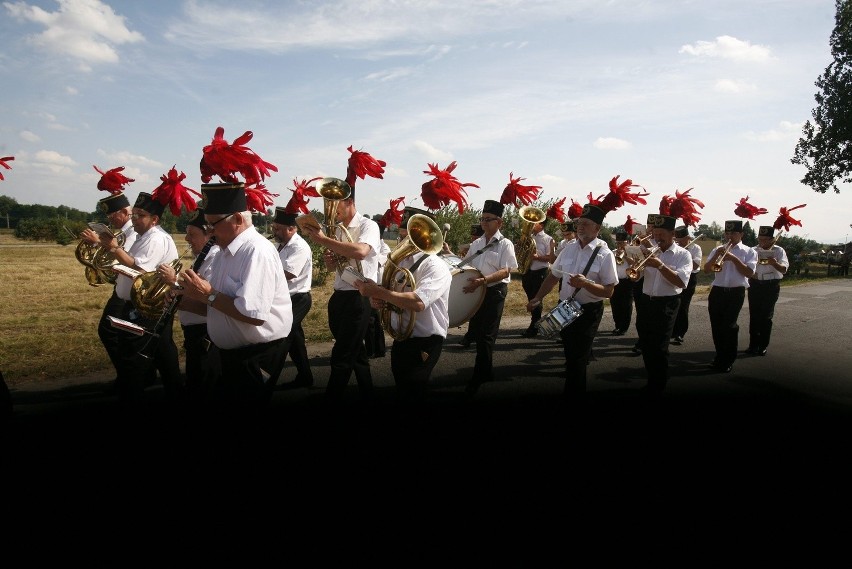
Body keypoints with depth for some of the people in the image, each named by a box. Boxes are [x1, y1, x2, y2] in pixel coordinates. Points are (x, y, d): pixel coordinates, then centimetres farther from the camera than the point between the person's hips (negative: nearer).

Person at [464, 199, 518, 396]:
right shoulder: (476, 243, 10)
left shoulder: (505, 244, -8)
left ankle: (478, 377, 7)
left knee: (486, 335, -2)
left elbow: (505, 271, -18)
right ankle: (486, 371, 31)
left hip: (494, 292, -7)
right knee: (476, 331, 14)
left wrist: (483, 280, -30)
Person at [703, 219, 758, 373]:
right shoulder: (718, 250, 12)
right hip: (717, 291, 4)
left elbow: (749, 272, -8)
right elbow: (706, 269, 3)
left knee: (729, 325, -6)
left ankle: (728, 360, 6)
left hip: (736, 293, -3)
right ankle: (720, 356, 21)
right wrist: (716, 256, -12)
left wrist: (734, 258, -16)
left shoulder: (749, 251, 3)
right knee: (716, 325, 6)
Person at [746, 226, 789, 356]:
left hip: (771, 286, -3)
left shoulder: (779, 251, -2)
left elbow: (784, 269, -14)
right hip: (755, 285, 3)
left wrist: (775, 263, -35)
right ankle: (753, 344, 11)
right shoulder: (754, 251, 7)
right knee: (754, 316, 4)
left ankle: (763, 346, 8)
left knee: (766, 317, 0)